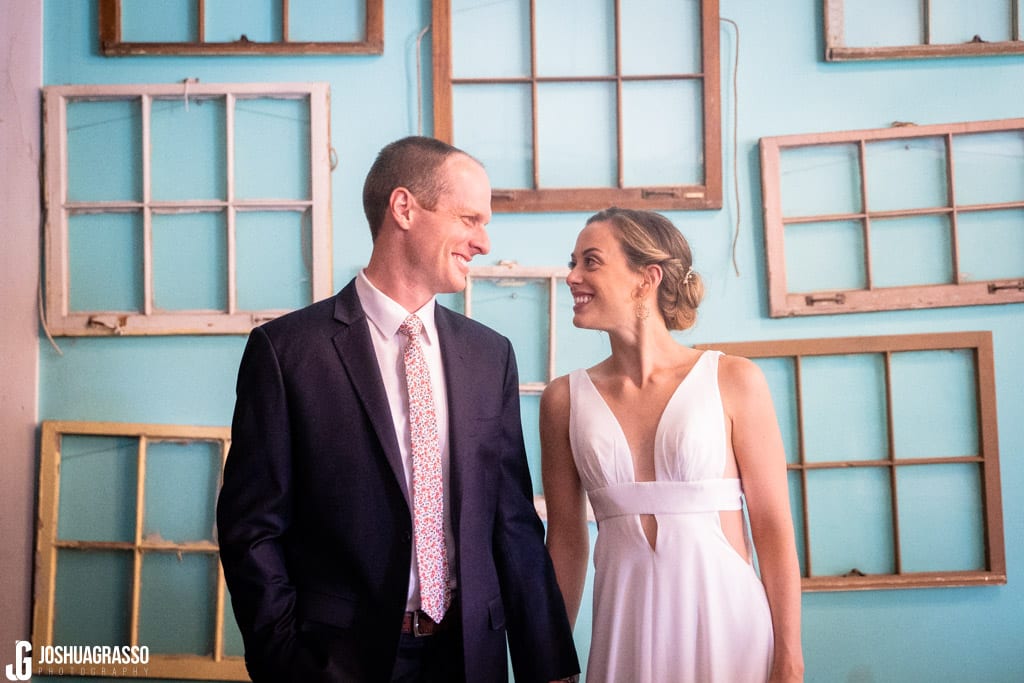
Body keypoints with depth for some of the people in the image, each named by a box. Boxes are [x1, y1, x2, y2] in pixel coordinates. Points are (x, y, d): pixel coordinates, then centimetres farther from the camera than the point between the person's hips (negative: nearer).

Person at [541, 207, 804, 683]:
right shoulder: (565, 400, 1)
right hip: (626, 631, 2)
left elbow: (773, 529, -5)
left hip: (726, 622, -2)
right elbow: (565, 541, 6)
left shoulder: (733, 381, -5)